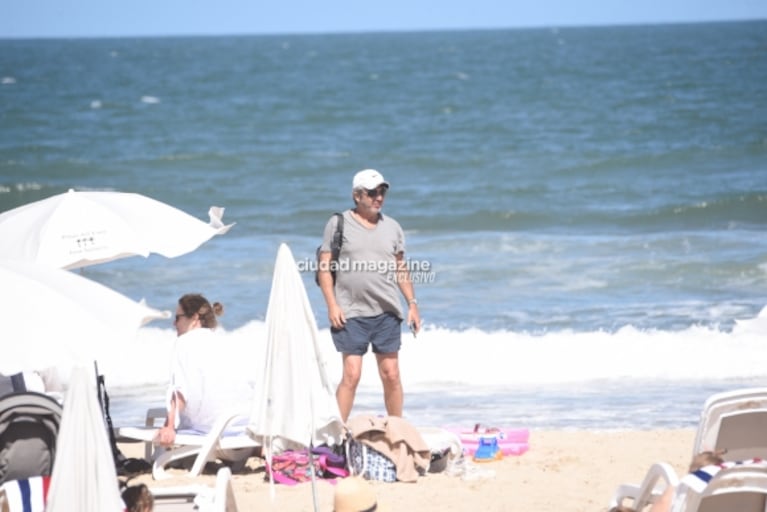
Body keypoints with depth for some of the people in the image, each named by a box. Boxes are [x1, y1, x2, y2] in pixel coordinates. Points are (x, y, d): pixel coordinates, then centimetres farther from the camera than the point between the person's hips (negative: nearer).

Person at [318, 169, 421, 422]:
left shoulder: (392, 227, 13)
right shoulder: (338, 224, 1)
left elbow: (400, 268, 18)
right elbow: (324, 267, -1)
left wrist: (412, 304, 11)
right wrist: (332, 305, -9)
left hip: (387, 313, 4)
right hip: (351, 313, -4)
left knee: (391, 375, 4)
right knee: (351, 375, -8)